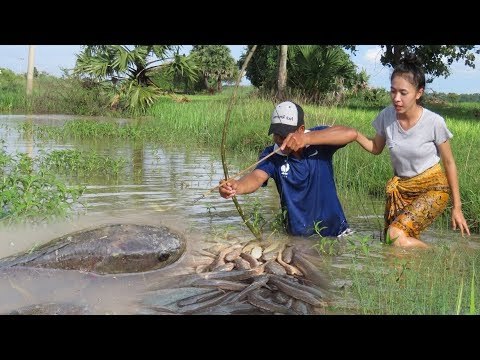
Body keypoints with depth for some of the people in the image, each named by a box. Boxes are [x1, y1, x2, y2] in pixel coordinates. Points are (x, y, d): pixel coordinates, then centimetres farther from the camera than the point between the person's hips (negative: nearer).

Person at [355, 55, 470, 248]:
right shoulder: (386, 116, -10)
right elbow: (376, 148, 9)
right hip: (400, 188, 4)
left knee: (396, 235, -25)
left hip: (432, 188, -4)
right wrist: (355, 134, -12)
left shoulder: (434, 122, -19)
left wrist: (457, 207, -2)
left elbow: (449, 163, -7)